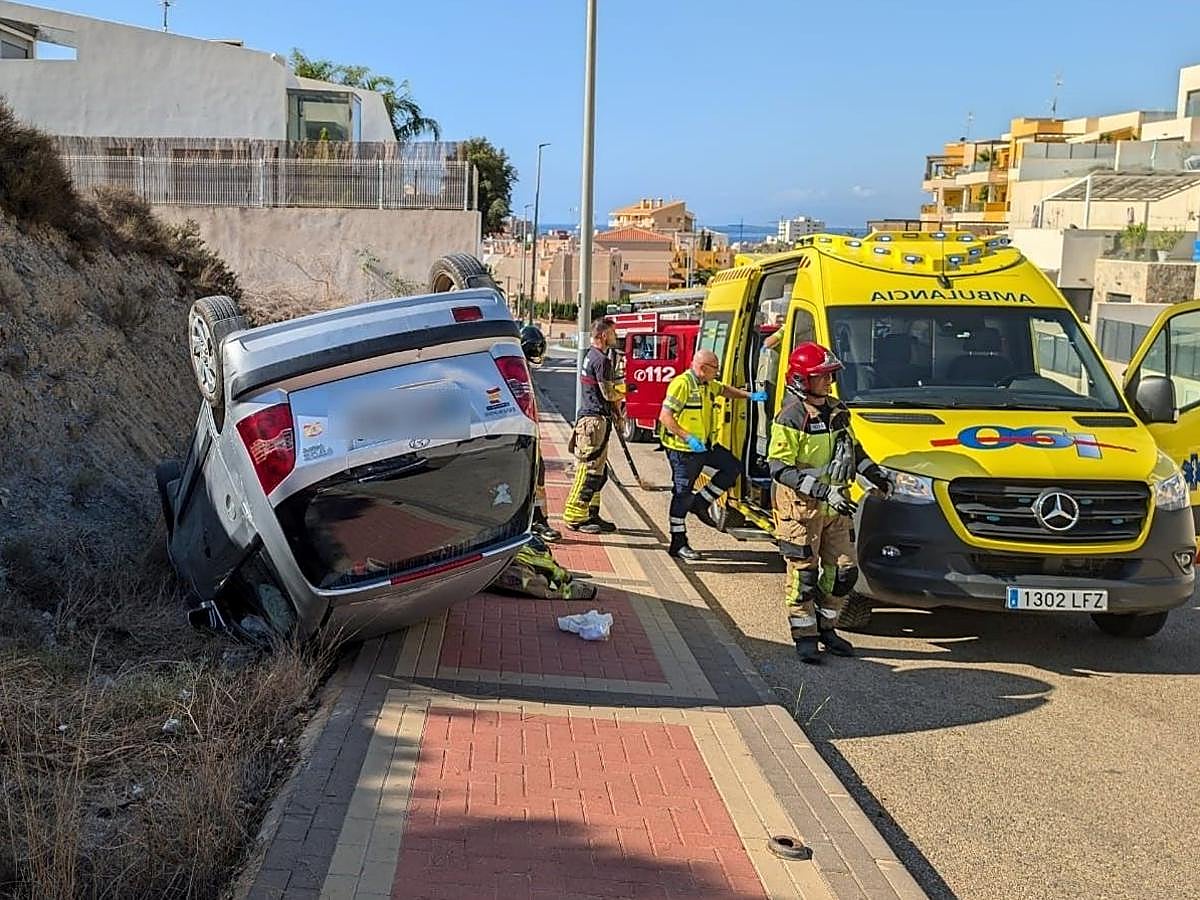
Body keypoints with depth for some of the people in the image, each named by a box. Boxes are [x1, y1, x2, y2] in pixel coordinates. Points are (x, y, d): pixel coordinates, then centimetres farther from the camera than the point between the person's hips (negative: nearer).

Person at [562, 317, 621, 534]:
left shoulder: (591, 356, 17)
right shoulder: (601, 360, -15)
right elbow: (609, 393, -15)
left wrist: (615, 402, 8)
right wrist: (621, 395, 5)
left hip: (590, 417, 11)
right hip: (595, 419, -11)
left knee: (599, 471, 14)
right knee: (590, 469, -7)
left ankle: (591, 514, 19)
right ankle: (575, 517, -4)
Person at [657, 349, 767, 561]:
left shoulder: (707, 384, 10)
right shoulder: (682, 384, -19)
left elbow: (724, 390, 32)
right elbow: (665, 416, -23)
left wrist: (750, 396, 22)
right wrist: (688, 438, -29)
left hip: (705, 445, 9)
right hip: (683, 449, -9)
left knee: (732, 467, 9)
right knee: (682, 494, -2)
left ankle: (701, 502, 16)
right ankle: (678, 544, 7)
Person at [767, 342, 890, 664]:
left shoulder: (837, 411, 8)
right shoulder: (790, 419, -15)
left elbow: (853, 449, 25)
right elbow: (781, 470, -20)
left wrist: (874, 473, 10)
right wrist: (824, 491, -26)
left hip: (835, 505, 7)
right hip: (800, 507, -7)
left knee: (844, 570, 9)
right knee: (803, 574, 1)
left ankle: (826, 627, 26)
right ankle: (805, 636, 14)